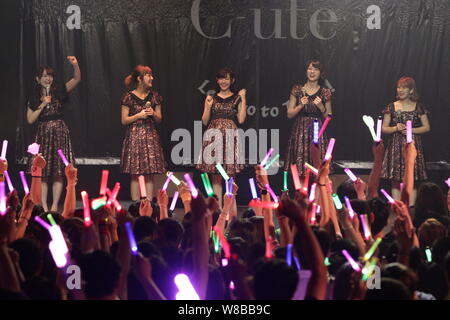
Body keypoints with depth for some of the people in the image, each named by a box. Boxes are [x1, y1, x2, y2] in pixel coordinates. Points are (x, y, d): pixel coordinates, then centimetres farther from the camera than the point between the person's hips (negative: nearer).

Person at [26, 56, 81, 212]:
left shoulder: (59, 92, 5)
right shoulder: (34, 98, 9)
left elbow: (76, 79, -6)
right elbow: (30, 119, 2)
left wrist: (75, 65, -25)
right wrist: (43, 104, -6)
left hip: (59, 132, -1)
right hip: (43, 133, 1)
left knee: (58, 172, -3)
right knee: (42, 172, -4)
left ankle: (55, 206, -1)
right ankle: (44, 206, -2)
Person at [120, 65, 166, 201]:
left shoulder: (154, 96, 8)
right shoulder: (129, 97, -2)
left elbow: (159, 119, 13)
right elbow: (124, 120, -2)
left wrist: (153, 114, -8)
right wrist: (139, 115, -13)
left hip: (151, 136, 3)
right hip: (134, 136, -3)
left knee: (150, 174, 0)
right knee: (135, 175, -3)